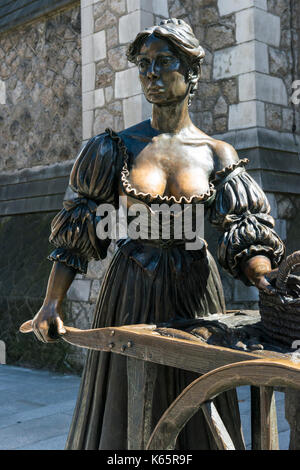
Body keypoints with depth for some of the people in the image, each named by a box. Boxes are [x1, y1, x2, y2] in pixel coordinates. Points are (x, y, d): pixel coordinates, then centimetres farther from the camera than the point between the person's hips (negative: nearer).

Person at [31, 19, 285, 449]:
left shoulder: (218, 155, 1)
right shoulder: (118, 148, 0)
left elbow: (249, 239, -3)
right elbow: (77, 230, -1)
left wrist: (274, 289, -21)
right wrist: (52, 303, -9)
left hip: (194, 293, 1)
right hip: (131, 295, 0)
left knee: (196, 411, 12)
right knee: (125, 410, 9)